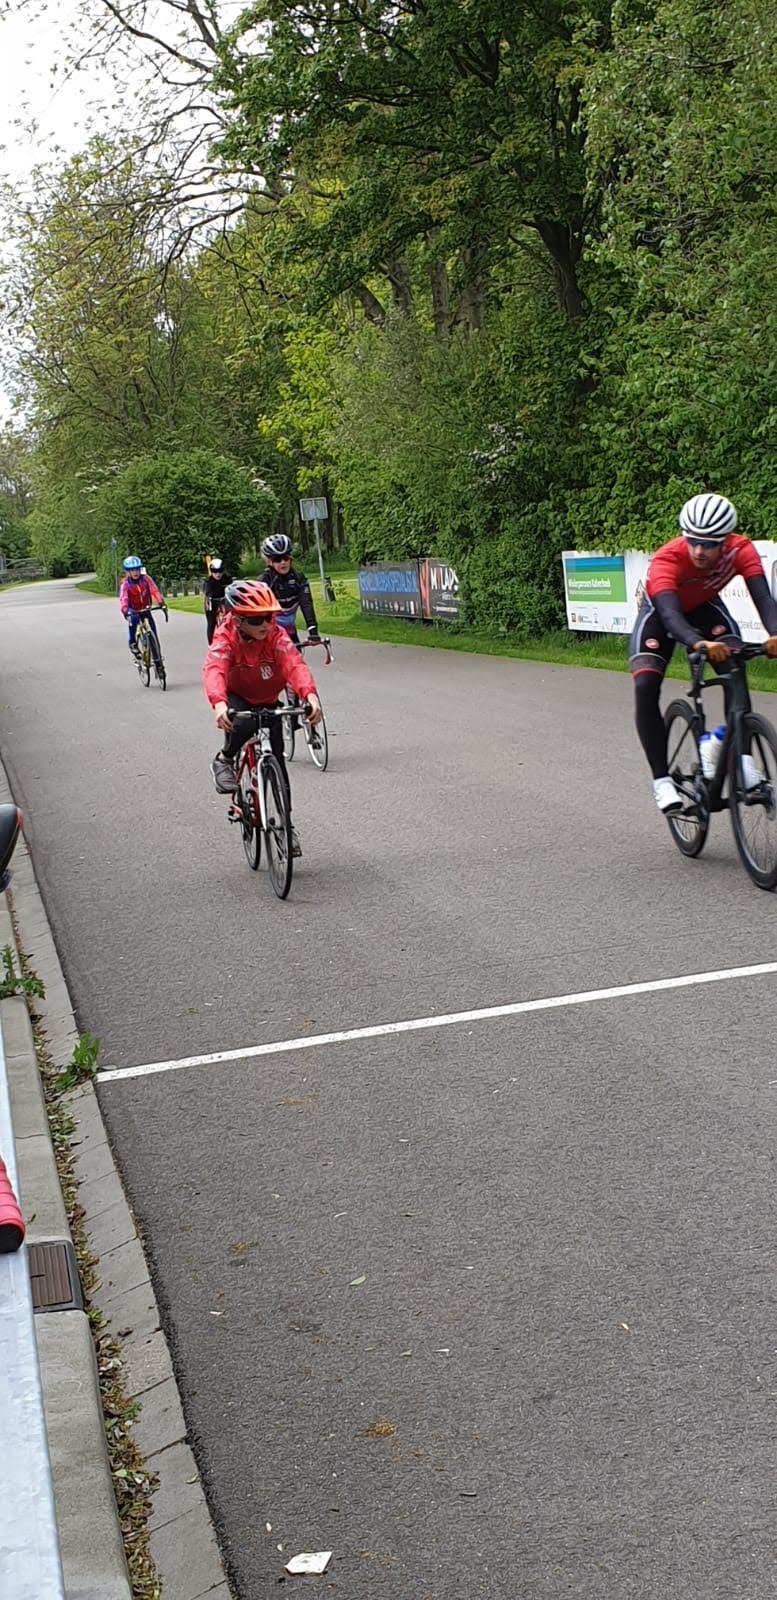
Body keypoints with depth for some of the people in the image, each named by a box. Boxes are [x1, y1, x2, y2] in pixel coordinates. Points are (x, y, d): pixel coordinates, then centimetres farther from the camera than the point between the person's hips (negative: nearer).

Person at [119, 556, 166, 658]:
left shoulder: (146, 579, -14)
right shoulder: (126, 584, -19)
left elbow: (154, 590, -25)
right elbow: (123, 598, -31)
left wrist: (161, 602, -42)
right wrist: (125, 611, -49)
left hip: (146, 609, 2)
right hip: (133, 610, -2)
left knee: (153, 630, -7)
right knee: (134, 619, -36)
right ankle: (132, 643, -19)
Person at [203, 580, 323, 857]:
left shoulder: (276, 636, -22)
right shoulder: (226, 638, -27)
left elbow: (294, 664, -38)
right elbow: (214, 670, -45)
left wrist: (310, 695, -58)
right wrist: (219, 703, -66)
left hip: (268, 702, 2)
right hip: (236, 698, -2)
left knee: (277, 761, -4)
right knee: (239, 723, -38)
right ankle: (224, 761, -5)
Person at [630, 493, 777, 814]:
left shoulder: (740, 550, -31)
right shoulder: (667, 560, -40)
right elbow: (669, 614, -54)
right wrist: (700, 644, -74)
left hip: (705, 608, 2)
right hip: (660, 612, -2)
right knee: (645, 688, -20)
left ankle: (742, 759, -18)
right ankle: (662, 781, -15)